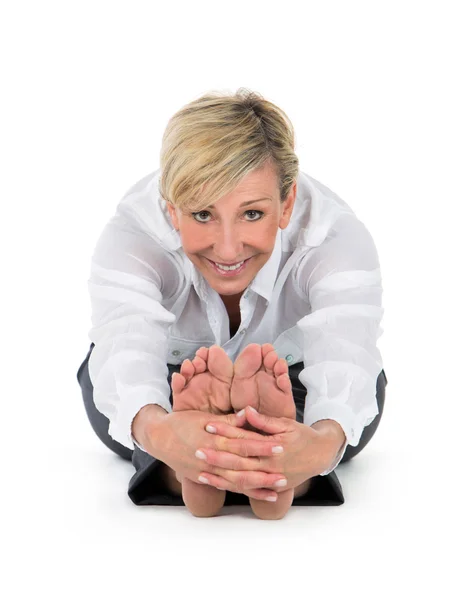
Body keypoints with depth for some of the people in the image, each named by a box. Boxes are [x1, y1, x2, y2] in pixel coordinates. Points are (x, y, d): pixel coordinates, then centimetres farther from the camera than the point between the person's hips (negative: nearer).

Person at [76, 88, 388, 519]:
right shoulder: (132, 233, -33)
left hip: (294, 392, 0)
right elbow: (126, 343, -54)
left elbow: (346, 355, -52)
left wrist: (324, 439, -77)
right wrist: (155, 430, -78)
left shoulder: (336, 235, -33)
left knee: (362, 379, -31)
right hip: (166, 385, 0)